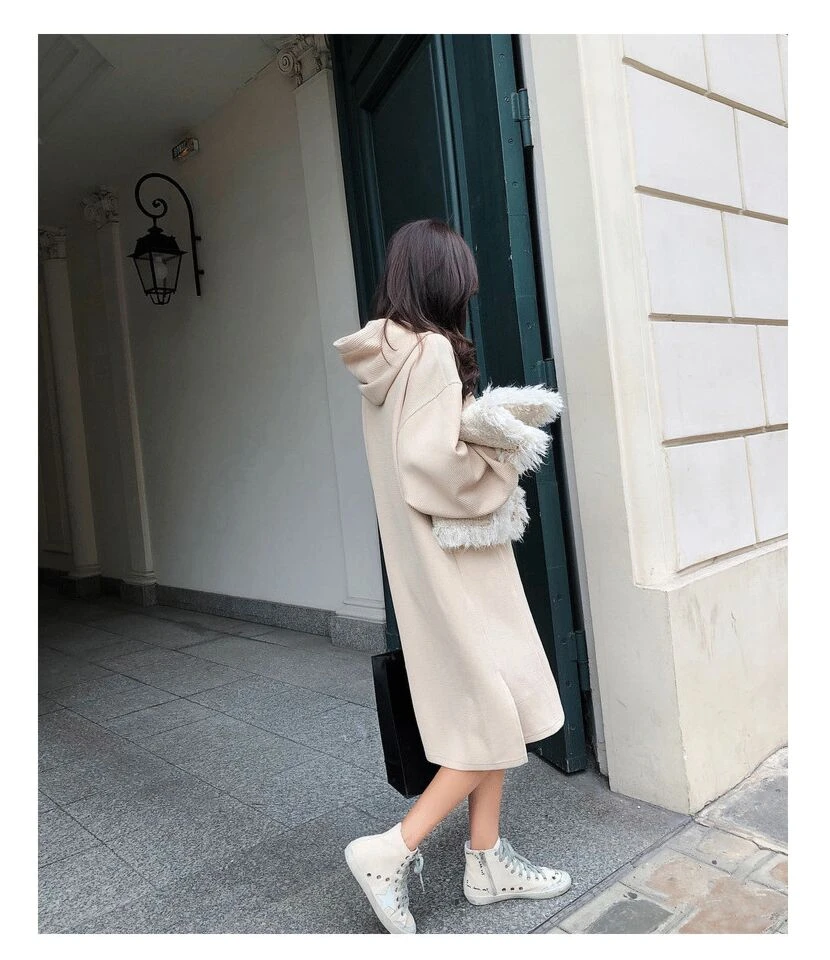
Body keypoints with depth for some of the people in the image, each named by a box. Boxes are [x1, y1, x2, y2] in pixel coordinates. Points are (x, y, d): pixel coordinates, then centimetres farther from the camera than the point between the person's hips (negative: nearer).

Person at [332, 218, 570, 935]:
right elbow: (429, 468, -27)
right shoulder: (432, 351, -18)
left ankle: (488, 859, 28)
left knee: (485, 714, 17)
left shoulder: (386, 356, 9)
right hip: (455, 563, -9)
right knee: (500, 714, 3)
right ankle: (391, 851, 7)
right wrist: (500, 469, -10)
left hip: (428, 562, 9)